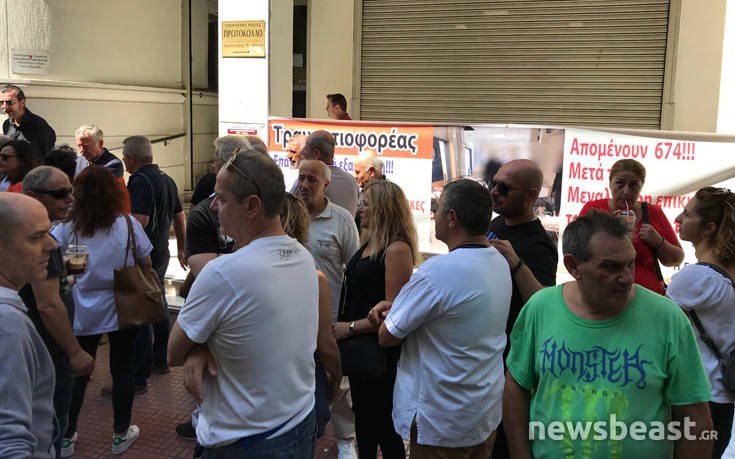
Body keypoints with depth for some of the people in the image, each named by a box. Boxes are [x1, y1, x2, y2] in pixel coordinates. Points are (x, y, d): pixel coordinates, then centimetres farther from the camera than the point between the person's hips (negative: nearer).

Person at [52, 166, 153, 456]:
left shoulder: (68, 228, -9)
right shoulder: (128, 224, -11)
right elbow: (146, 264, -4)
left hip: (84, 312, 2)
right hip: (123, 310, -1)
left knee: (78, 371, 14)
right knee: (122, 369, 11)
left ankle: (66, 437, 26)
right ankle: (121, 435, 23)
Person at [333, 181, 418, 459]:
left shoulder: (397, 250, -19)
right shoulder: (368, 245, 10)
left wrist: (351, 327, -19)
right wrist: (340, 326, 10)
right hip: (358, 349, 9)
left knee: (382, 425, 5)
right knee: (362, 418, 21)